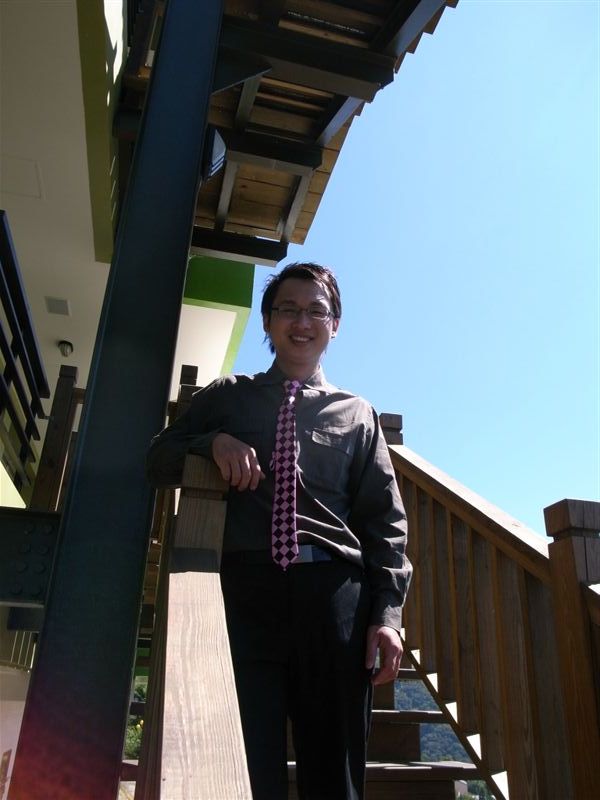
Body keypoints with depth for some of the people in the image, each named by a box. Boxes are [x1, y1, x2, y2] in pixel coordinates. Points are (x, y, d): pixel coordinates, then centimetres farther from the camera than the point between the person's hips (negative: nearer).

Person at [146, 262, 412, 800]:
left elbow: (385, 520, 12)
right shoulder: (227, 396, 17)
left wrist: (387, 614, -1)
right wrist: (213, 444, -5)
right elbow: (159, 463, 16)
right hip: (245, 588, 0)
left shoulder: (358, 414, 16)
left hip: (334, 594, 1)